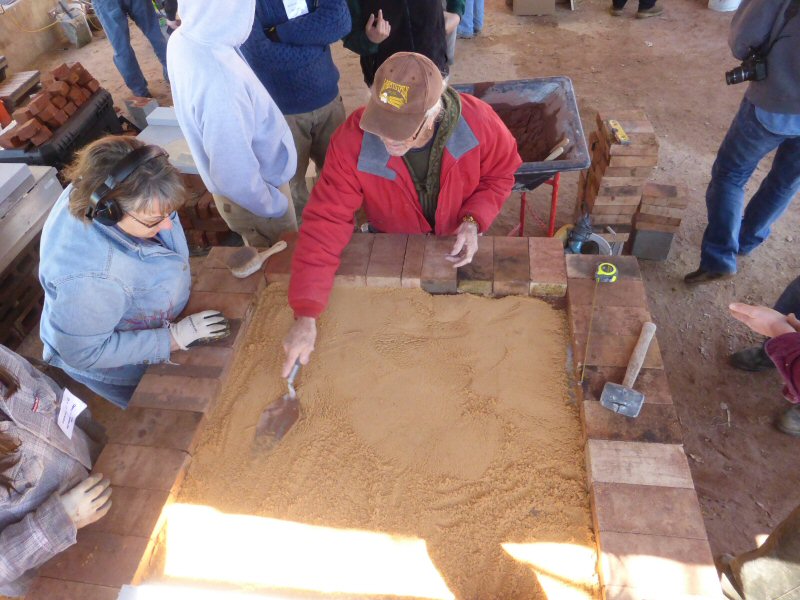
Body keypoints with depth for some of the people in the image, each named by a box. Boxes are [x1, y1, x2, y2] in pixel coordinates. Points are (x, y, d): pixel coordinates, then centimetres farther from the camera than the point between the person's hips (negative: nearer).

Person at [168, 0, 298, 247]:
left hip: (251, 182, 8)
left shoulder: (181, 39, -11)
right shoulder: (218, 83, -40)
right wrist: (275, 205, -16)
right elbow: (236, 178, -33)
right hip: (253, 196, -7)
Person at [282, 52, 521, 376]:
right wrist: (305, 316, -39)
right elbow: (325, 223, -33)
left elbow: (500, 174, -11)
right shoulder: (352, 142, -35)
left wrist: (473, 221, -30)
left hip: (457, 243, 1)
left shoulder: (477, 121, -32)